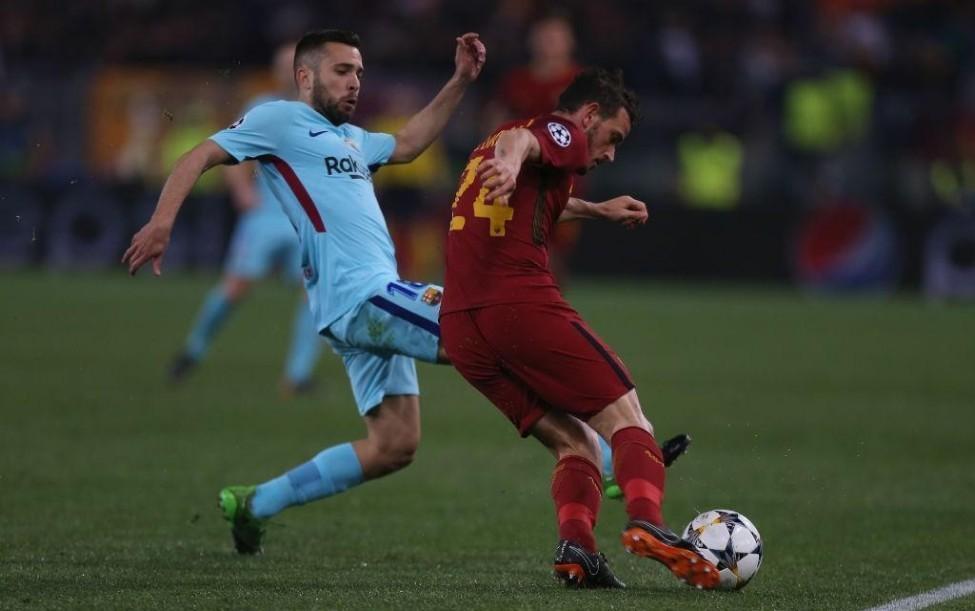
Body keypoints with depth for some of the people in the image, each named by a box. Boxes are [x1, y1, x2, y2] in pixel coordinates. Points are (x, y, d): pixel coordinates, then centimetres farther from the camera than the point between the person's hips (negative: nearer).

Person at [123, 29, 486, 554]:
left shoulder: (350, 138, 27)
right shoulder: (280, 121, 2)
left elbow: (406, 144, 41)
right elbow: (199, 157, -3)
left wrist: (459, 82, 31)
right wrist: (161, 223, -17)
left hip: (370, 304, 10)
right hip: (361, 296, -10)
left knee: (393, 446, 7)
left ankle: (251, 505, 12)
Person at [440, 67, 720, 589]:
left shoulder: (485, 148, 31)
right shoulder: (562, 133, 5)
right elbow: (519, 139, -21)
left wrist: (597, 209, 64)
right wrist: (510, 163, -43)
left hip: (458, 326, 8)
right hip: (522, 305, -8)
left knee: (575, 443, 13)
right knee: (626, 421, -4)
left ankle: (575, 546, -12)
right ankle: (646, 522, -30)